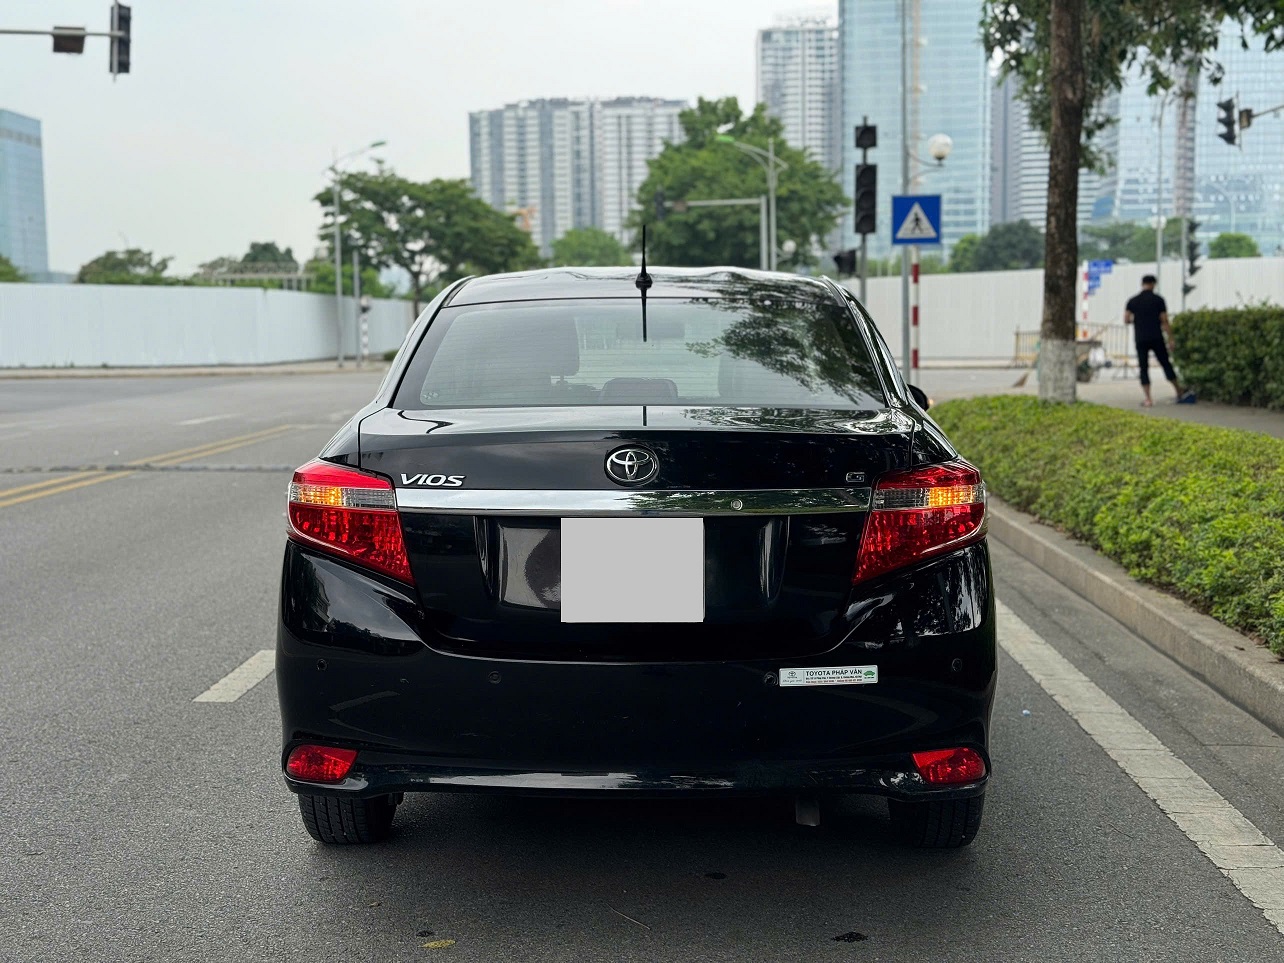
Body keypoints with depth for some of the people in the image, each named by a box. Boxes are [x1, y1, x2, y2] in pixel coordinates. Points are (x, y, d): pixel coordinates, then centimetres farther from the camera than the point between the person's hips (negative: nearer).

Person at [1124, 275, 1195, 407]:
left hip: (1141, 340, 0)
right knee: (1166, 364, 11)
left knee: (1144, 369, 3)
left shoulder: (1133, 301, 2)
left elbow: (1126, 320, -2)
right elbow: (1164, 321, -4)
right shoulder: (1158, 300, -2)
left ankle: (1148, 399, -5)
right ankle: (1180, 392, 20)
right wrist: (1170, 338, 0)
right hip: (1157, 339, 0)